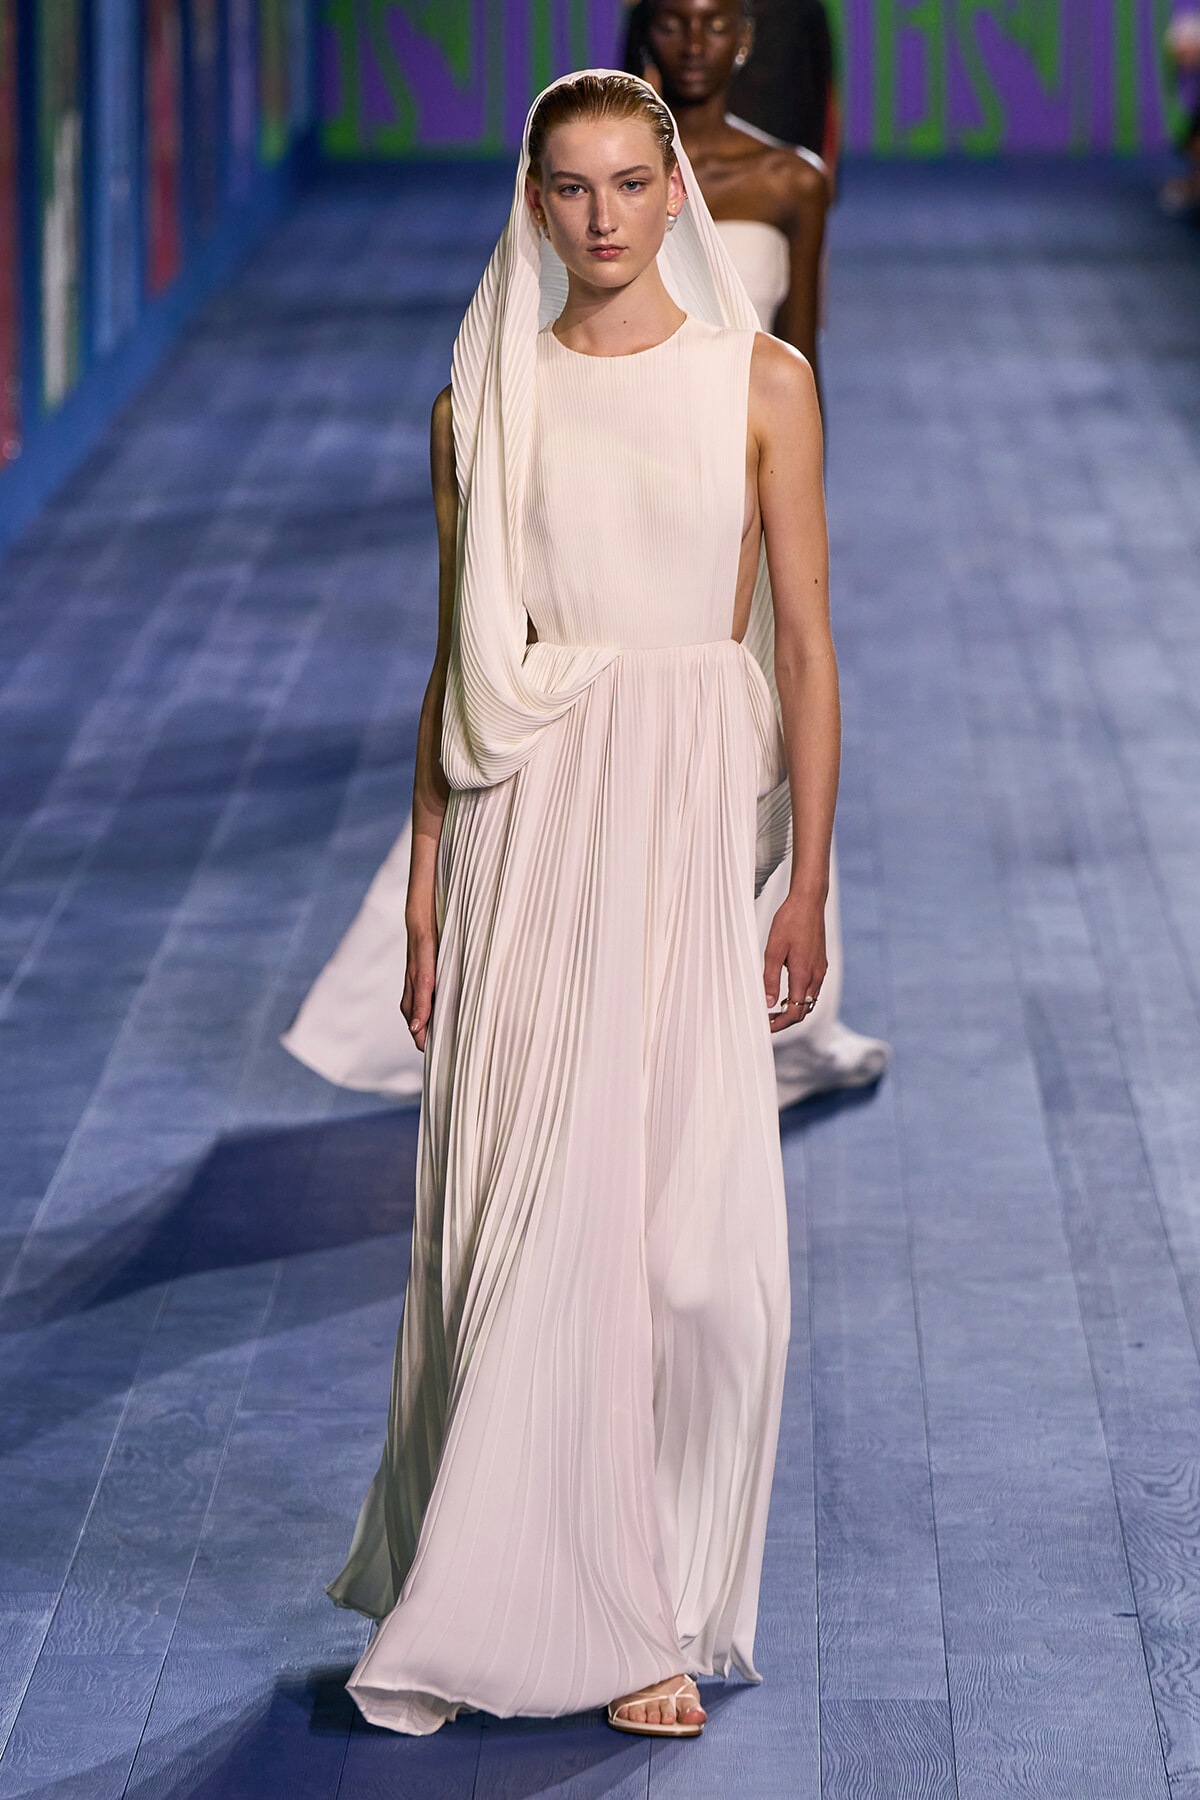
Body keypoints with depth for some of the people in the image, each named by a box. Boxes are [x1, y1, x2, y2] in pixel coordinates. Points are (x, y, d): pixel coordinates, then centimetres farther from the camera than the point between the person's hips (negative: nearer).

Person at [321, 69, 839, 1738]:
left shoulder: (760, 380, 2)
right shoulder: (484, 400, 7)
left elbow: (804, 642, 2)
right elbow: (455, 661, 10)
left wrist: (809, 882, -3)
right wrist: (426, 889, 6)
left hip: (690, 804, -1)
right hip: (525, 809, 1)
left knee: (689, 1211, -5)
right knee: (526, 1208, -2)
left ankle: (647, 1607, 9)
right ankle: (539, 1593, 11)